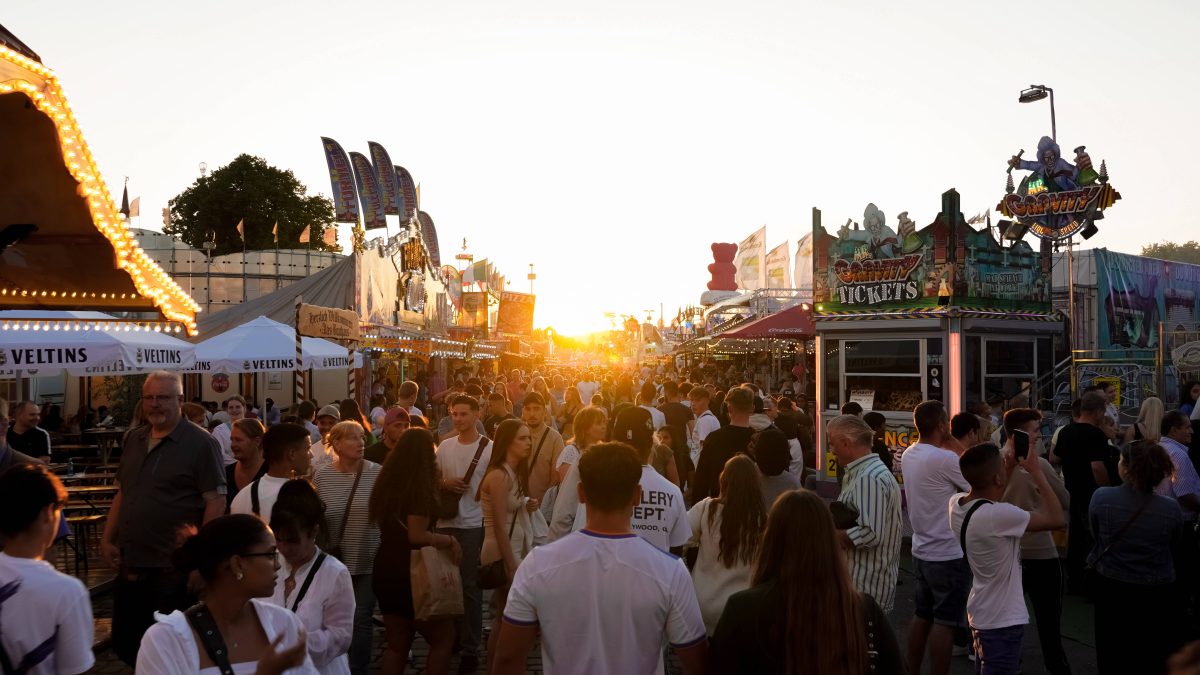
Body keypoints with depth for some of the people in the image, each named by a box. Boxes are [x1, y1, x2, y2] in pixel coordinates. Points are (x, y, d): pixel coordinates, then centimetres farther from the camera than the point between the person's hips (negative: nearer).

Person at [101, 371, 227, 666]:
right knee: (126, 646, 17)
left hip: (174, 568, -7)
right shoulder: (133, 439, 11)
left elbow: (216, 500, -13)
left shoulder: (201, 443, -10)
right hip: (130, 564, 7)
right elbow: (122, 493, 18)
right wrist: (107, 539, 9)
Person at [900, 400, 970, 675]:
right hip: (948, 554, -8)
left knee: (922, 616, 16)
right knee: (944, 622, 1)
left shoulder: (908, 455, 4)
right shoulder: (945, 459, -21)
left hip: (922, 551, 8)